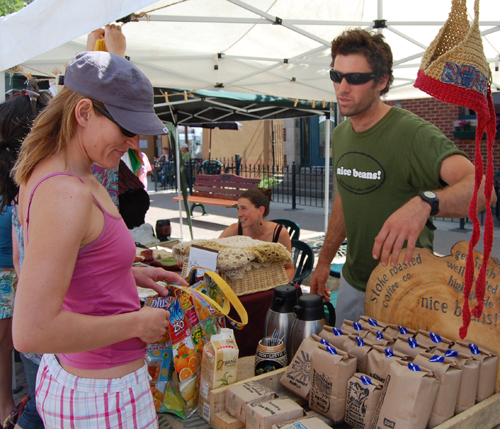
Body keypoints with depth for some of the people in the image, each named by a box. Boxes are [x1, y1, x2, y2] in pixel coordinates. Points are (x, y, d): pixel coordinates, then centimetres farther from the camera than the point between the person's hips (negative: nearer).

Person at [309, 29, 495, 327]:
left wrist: (424, 203, -54)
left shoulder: (413, 133, -21)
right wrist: (325, 261, 17)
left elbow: (481, 187, -35)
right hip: (352, 282, 7)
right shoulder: (340, 135, 3)